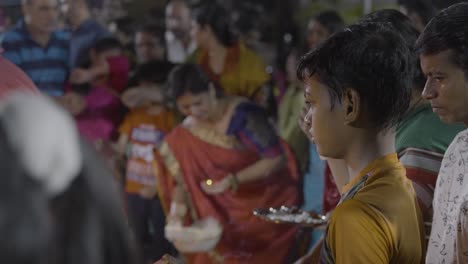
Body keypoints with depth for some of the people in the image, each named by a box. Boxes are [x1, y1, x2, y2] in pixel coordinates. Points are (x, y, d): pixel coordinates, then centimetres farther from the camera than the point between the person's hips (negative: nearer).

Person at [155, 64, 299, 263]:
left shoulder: (242, 115, -19)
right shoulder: (185, 134, -2)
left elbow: (277, 159, -20)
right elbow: (181, 179, 0)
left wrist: (232, 181, -27)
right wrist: (176, 212, -19)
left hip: (267, 207, -5)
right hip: (225, 216, 5)